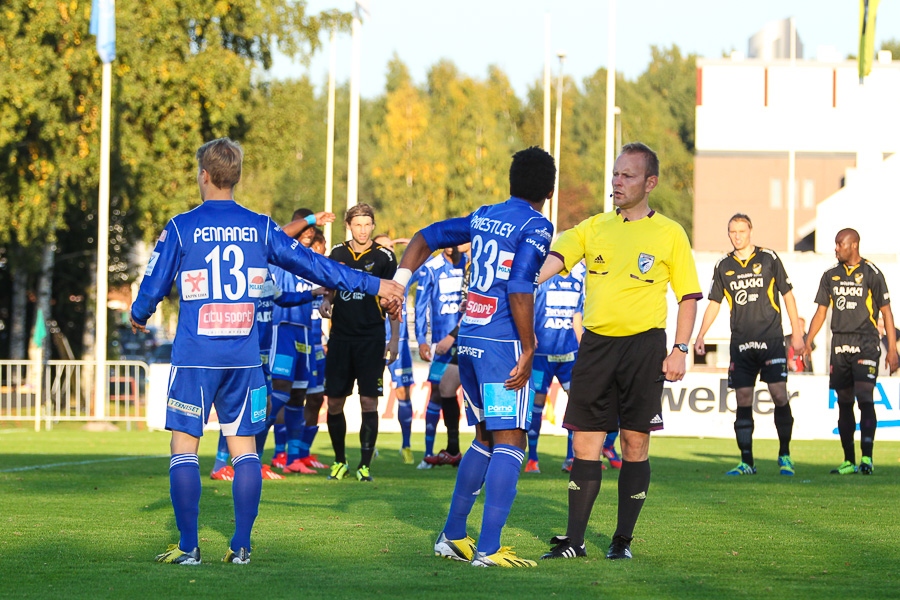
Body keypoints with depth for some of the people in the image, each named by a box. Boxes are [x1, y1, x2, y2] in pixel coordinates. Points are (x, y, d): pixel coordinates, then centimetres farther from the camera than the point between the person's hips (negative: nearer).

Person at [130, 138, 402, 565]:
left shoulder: (181, 228, -4)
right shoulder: (259, 228, 4)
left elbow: (153, 287, 1)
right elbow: (312, 265, 6)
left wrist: (138, 317, 23)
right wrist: (373, 286, 14)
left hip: (194, 356, -3)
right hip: (244, 357, 3)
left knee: (184, 446, 2)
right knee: (244, 446, 9)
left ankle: (188, 547, -2)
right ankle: (241, 545, 5)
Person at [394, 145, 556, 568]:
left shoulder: (484, 217, 13)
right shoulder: (536, 226, -9)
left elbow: (426, 237, 19)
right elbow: (519, 291, -18)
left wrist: (398, 283, 17)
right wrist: (528, 350, -14)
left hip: (469, 339, 8)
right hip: (502, 343, -8)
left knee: (486, 438, 18)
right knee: (509, 441, -7)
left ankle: (452, 537, 22)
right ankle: (488, 549, -15)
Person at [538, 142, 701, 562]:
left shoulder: (669, 234, 4)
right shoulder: (594, 228, 10)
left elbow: (689, 295, 5)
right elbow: (554, 259, -3)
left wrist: (680, 350, -4)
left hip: (644, 343, -2)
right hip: (596, 341, 2)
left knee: (635, 443, -1)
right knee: (585, 443, 1)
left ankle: (623, 539, 8)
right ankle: (574, 539, 7)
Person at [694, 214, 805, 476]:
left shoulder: (768, 258, 2)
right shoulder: (723, 265, 9)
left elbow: (788, 295, 6)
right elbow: (714, 303, 16)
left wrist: (797, 332, 2)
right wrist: (701, 335, 5)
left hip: (771, 340, -3)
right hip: (741, 343, 3)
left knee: (779, 395, -9)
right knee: (743, 401, -2)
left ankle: (785, 455, 5)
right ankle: (746, 462, 2)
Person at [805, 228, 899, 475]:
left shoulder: (871, 273, -2)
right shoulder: (831, 275, 12)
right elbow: (821, 311, 16)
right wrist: (807, 341, 5)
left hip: (865, 344, -5)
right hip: (840, 344, 5)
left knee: (865, 397, -15)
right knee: (844, 402, 5)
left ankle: (867, 458, -17)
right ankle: (849, 461, 9)